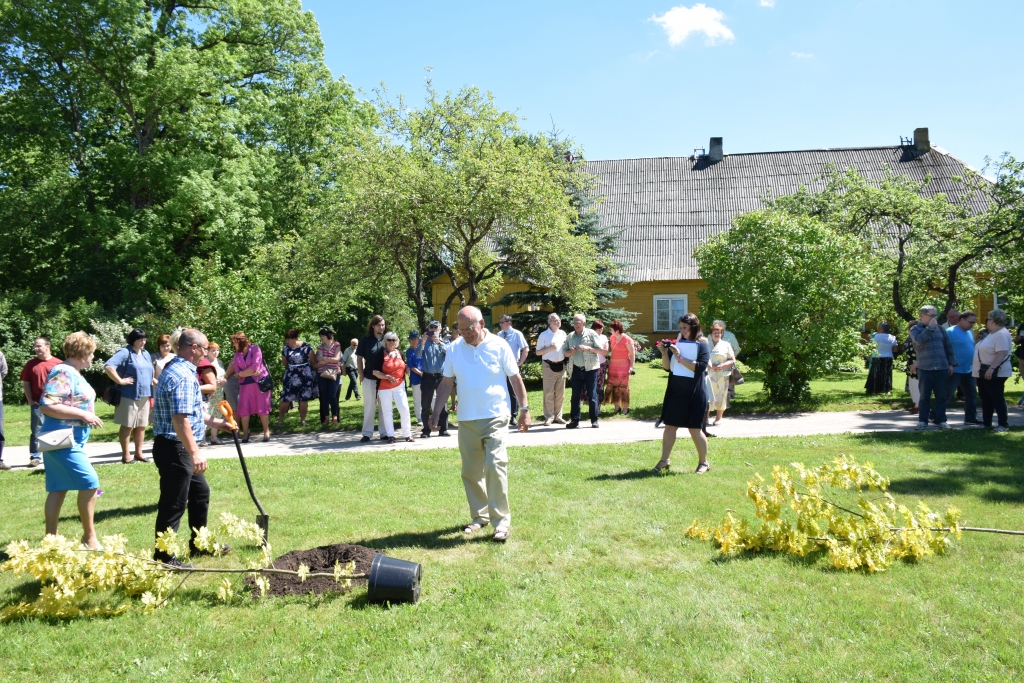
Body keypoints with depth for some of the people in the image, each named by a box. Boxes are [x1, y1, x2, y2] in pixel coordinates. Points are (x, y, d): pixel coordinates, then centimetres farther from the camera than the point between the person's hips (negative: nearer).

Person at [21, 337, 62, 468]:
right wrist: (30, 400, -3)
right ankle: (35, 457, 6)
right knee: (36, 431, 2)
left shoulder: (58, 363, -1)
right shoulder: (31, 364, 3)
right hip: (38, 404, 1)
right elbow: (25, 383, 5)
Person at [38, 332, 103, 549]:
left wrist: (87, 414, 11)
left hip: (72, 439, 10)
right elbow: (46, 405, -25)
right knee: (90, 483, -9)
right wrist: (83, 414, -24)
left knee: (59, 489, 11)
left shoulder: (74, 373, 14)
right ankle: (89, 537, 0)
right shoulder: (63, 373, -16)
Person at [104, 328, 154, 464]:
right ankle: (125, 455, 6)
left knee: (141, 425, 11)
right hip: (129, 396, -8)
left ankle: (138, 453, 20)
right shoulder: (125, 353, -10)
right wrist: (120, 381, -20)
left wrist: (153, 380, 14)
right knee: (127, 426, 0)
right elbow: (108, 366, -22)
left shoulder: (146, 354, 15)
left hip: (144, 395, 8)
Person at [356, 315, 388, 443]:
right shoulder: (365, 340, 2)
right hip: (369, 378, -1)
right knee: (369, 406, 5)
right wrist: (361, 374, -3)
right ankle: (367, 433, 10)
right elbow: (359, 358, 5)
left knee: (384, 406, 7)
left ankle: (384, 433, 15)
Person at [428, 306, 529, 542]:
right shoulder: (454, 350, 4)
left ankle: (501, 521, -6)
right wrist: (436, 413, 5)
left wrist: (524, 409, -1)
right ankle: (479, 516, 24)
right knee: (470, 471, 9)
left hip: (495, 417, -4)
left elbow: (515, 378, 1)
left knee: (495, 466, -13)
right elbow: (446, 383, 10)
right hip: (466, 420, 4)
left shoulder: (499, 346, -4)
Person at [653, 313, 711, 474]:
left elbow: (700, 366, -20)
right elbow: (667, 367, 6)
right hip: (675, 392, 5)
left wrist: (680, 358, -24)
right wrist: (664, 353, -11)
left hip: (695, 394, -5)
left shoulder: (702, 346, -5)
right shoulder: (677, 343, 7)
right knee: (669, 426, 5)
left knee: (695, 429, 2)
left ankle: (703, 462, 18)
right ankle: (664, 461, 12)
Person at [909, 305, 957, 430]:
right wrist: (930, 328, -11)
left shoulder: (939, 328, 12)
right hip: (925, 368, -3)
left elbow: (948, 346, 14)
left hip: (942, 368, 3)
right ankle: (923, 420, 9)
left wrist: (952, 363, 8)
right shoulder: (915, 329, 3)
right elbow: (920, 340, -19)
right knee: (925, 396, 2)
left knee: (941, 396, 5)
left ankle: (941, 420, 12)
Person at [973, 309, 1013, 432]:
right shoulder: (993, 334, 16)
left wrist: (991, 368, -32)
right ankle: (986, 423, 21)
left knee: (996, 398, -6)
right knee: (986, 398, 14)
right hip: (984, 372, 11)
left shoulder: (1001, 334, -18)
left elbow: (1002, 353, -27)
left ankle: (1004, 424, 0)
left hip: (995, 373, -11)